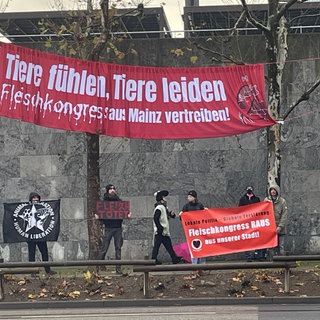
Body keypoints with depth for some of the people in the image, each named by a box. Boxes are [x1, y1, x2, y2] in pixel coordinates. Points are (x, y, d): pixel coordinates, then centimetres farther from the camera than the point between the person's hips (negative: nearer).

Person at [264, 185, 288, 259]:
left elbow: (284, 215, -2)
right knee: (271, 248, 1)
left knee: (281, 247, -2)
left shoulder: (282, 201, 2)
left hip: (280, 229, -1)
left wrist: (280, 226, -11)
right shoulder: (266, 200, 7)